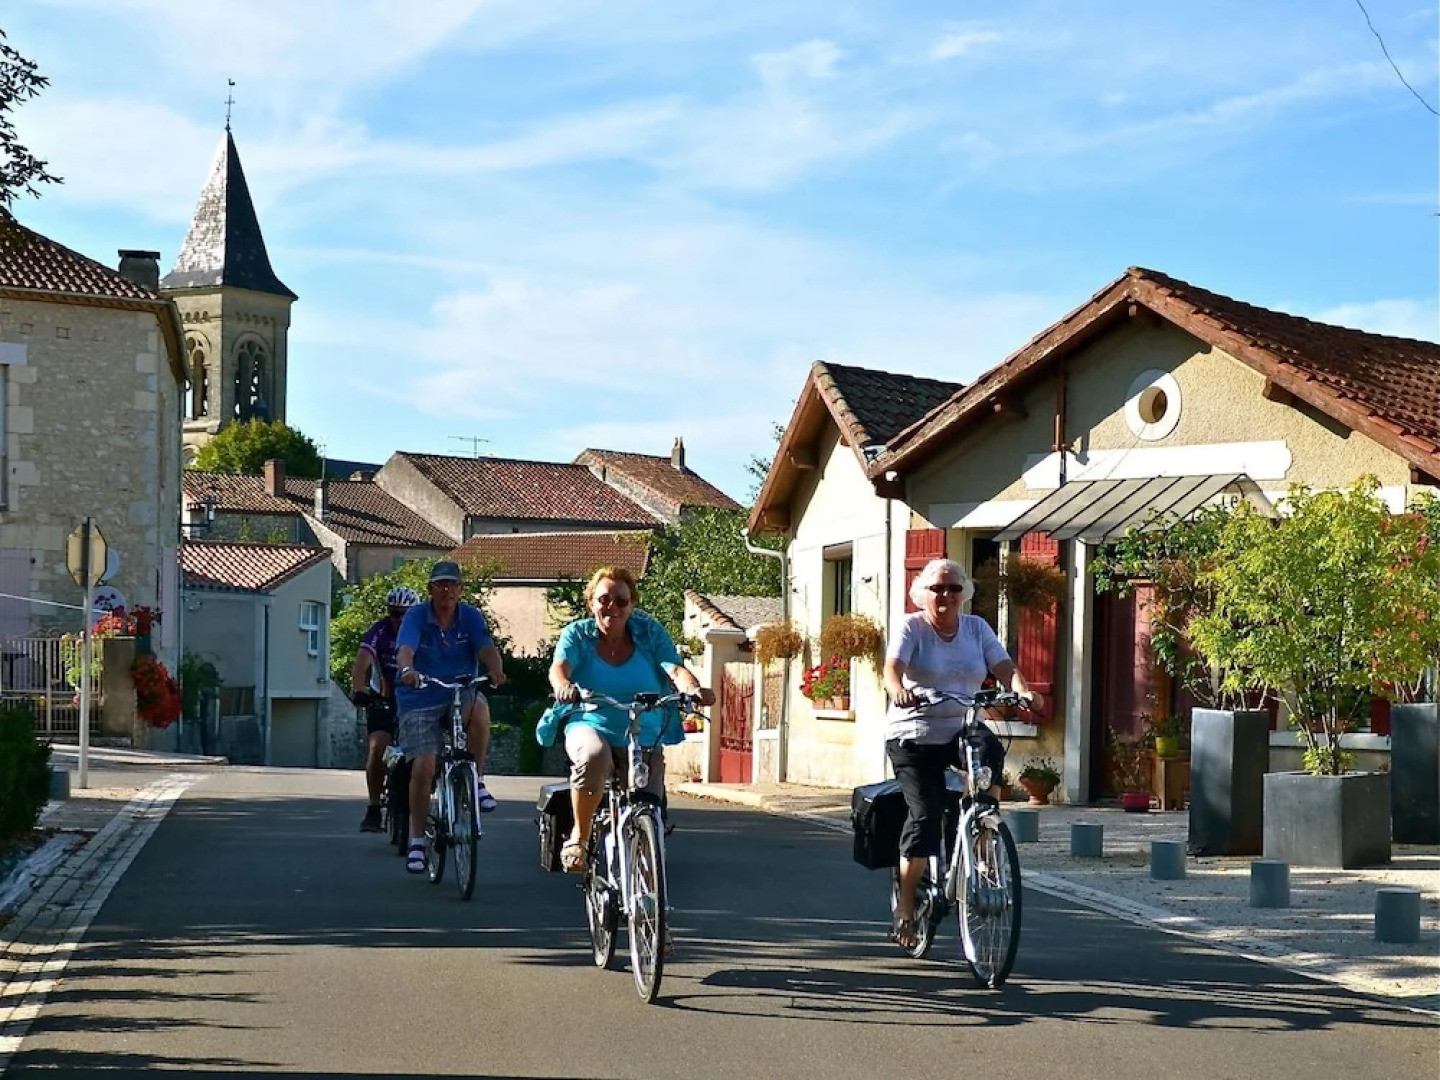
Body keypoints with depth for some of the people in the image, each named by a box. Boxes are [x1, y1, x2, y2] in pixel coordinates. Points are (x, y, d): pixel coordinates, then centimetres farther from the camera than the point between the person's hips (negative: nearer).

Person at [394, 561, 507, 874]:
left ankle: (476, 780, -13)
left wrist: (495, 670, -39)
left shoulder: (470, 616, -2)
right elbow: (405, 649, -25)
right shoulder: (416, 616, -8)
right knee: (423, 768, -13)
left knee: (479, 710, -34)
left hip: (461, 695, 1)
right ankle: (417, 840, 4)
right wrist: (407, 669, -49)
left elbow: (486, 648, -16)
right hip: (420, 701, -1)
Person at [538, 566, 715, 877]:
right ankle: (579, 836, -17)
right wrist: (563, 685, -45)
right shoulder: (578, 634, -2)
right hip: (590, 727, -2)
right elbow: (559, 666, -20)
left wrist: (693, 688, -37)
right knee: (593, 756, -38)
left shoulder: (650, 633, 1)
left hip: (643, 738, 2)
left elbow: (675, 668, -13)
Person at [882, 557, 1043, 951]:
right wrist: (897, 690, -43)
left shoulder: (976, 628, 8)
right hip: (914, 735, -3)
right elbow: (892, 667, -19)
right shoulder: (912, 627, -2)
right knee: (925, 816, -12)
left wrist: (1023, 690, -26)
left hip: (962, 729, 3)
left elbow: (1004, 667, -4)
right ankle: (905, 911, 1)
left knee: (991, 753, -32)